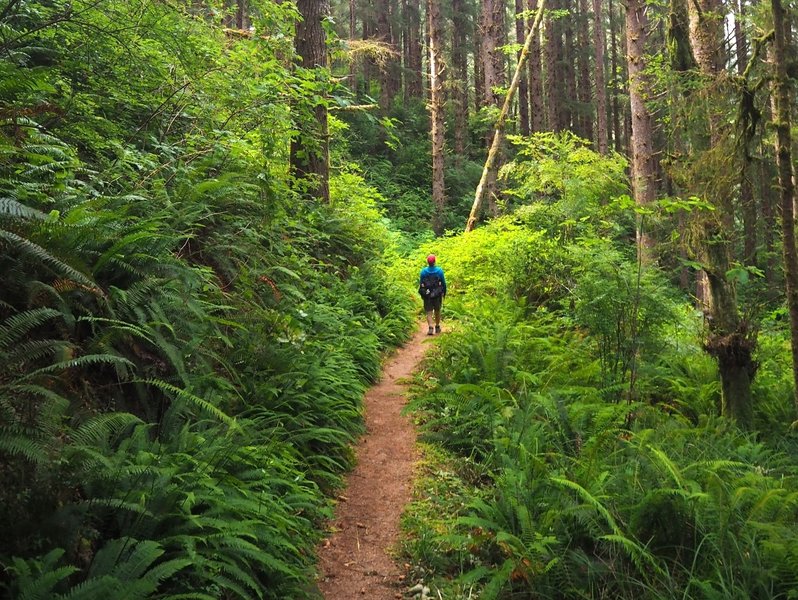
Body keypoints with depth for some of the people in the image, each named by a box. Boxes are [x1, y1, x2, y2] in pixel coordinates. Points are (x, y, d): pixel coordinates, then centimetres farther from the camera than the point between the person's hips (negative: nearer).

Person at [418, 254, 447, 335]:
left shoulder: (423, 271, -5)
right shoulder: (439, 270, -6)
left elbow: (420, 284, 1)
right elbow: (443, 283, 0)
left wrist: (422, 294, 11)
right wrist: (444, 293, 13)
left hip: (427, 295, -1)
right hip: (437, 294, 1)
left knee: (429, 312, 0)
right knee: (437, 311, 16)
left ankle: (430, 328, -16)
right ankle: (437, 327, 25)